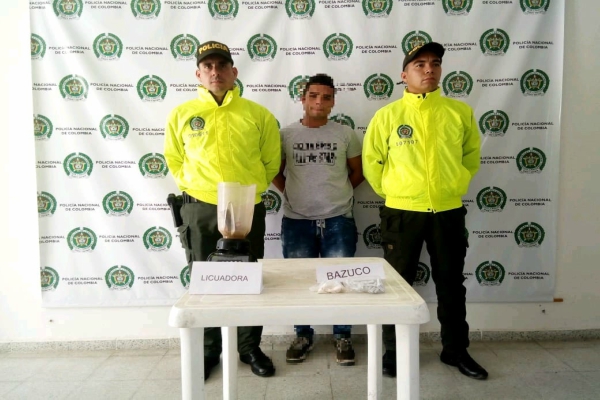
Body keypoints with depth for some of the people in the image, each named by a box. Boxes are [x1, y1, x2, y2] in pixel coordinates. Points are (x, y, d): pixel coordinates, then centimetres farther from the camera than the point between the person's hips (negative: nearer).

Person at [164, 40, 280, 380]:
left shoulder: (258, 115, 1)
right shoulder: (182, 114, 3)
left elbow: (271, 160, 9)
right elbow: (173, 159, 13)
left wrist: (250, 186, 5)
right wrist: (194, 185, 6)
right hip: (200, 209, 1)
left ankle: (251, 348, 27)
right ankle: (208, 351, 27)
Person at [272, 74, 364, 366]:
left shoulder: (345, 134, 3)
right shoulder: (286, 134, 3)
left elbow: (358, 172, 12)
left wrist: (338, 191, 8)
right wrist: (290, 193, 5)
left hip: (338, 220, 0)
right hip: (296, 221, 1)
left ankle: (342, 338, 20)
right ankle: (303, 336, 26)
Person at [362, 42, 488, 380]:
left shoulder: (460, 112, 2)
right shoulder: (388, 115, -3)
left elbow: (471, 154, 15)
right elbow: (372, 161, 3)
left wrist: (456, 185, 8)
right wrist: (392, 192, 3)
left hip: (449, 212, 2)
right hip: (402, 213, -1)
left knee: (452, 284, 13)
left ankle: (456, 350, 31)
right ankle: (394, 351, 25)